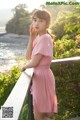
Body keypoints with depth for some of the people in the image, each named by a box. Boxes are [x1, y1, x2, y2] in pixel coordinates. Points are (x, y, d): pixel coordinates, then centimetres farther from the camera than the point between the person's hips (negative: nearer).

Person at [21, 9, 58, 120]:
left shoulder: (45, 38, -21)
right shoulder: (38, 38, 8)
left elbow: (34, 63, -20)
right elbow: (28, 57, 1)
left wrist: (24, 67, 1)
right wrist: (32, 38, -6)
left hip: (43, 76, -9)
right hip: (39, 76, 9)